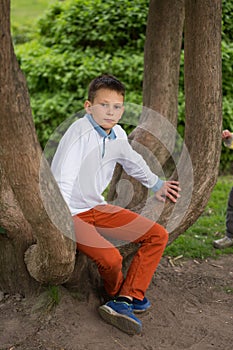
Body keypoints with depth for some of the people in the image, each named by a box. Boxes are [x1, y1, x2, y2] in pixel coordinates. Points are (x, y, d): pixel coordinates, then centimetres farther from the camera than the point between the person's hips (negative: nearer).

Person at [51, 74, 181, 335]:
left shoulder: (117, 134, 1)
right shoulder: (80, 132, -22)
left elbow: (133, 162, 23)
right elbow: (61, 183, -27)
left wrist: (156, 185, 34)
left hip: (97, 208, 8)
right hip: (71, 213, -8)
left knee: (158, 235, 0)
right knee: (110, 257, -29)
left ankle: (123, 302, -8)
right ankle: (122, 293, 10)